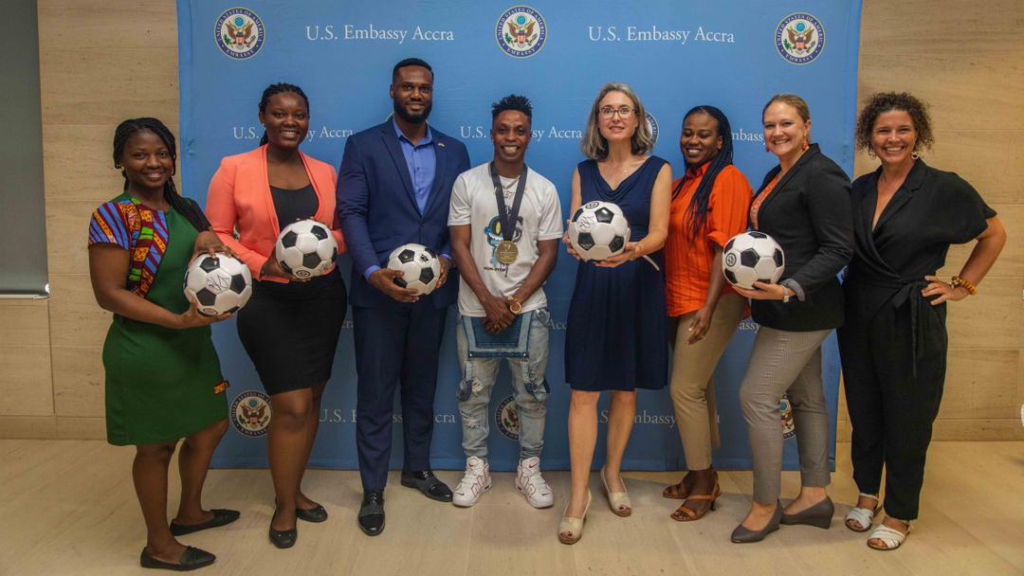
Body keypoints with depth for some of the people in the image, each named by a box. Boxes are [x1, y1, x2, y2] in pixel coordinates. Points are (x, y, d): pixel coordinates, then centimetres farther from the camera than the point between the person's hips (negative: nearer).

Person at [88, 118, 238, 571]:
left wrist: (210, 239, -12)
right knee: (157, 447, 7)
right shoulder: (113, 216, -15)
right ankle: (159, 546, 27)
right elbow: (108, 294, -19)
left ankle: (190, 513, 43)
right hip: (145, 353, -8)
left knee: (211, 429, 20)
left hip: (194, 345, 8)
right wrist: (179, 320, -26)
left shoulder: (187, 210, 6)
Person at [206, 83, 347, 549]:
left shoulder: (325, 172, 7)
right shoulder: (234, 169, -4)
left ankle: (294, 489, 32)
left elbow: (343, 230, 11)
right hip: (268, 300, -4)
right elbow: (217, 233, -5)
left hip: (322, 296, 4)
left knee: (311, 400, 12)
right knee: (291, 406, -5)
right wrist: (261, 265, -17)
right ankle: (284, 504, 16)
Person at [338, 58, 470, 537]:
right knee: (375, 392, 5)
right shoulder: (363, 145, 0)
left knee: (421, 386, 16)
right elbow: (351, 213, -7)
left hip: (431, 290, 3)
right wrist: (373, 272, -19)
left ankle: (418, 467, 34)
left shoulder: (454, 152, 10)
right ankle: (373, 490, 18)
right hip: (378, 290, -3)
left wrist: (447, 258, -10)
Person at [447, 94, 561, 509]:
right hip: (476, 308, 0)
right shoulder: (467, 183, 1)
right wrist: (489, 301, -11)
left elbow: (548, 254, 1)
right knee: (473, 392, 7)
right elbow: (460, 246, -3)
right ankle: (476, 468, 24)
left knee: (532, 393, 6)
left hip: (528, 309, 1)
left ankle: (529, 469, 22)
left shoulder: (545, 190, 4)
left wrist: (514, 303, -9)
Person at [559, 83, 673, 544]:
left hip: (639, 288, -1)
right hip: (592, 288, 1)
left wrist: (633, 250, -29)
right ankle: (579, 494, 7)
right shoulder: (584, 172, 9)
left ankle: (613, 473, 31)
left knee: (626, 389, 10)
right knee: (584, 391, -3)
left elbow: (659, 231, -7)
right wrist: (576, 243, -21)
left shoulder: (658, 170, 2)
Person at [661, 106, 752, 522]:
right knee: (699, 389, 15)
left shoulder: (728, 179, -11)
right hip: (681, 300, 8)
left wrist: (708, 307, -22)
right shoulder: (682, 183, 13)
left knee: (686, 390, -4)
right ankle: (701, 474, 28)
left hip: (711, 302, -7)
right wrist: (670, 300, 10)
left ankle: (703, 485, 12)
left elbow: (725, 247, -17)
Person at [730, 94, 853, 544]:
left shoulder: (821, 176, -15)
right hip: (788, 311, 10)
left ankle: (765, 506, 7)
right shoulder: (777, 175, 13)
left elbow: (839, 249, -19)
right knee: (806, 398, 15)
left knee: (756, 397, -7)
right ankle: (815, 495, 27)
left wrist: (789, 289, -29)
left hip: (801, 309, -10)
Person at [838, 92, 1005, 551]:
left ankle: (899, 514, 23)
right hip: (859, 317, 4)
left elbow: (994, 234, 3)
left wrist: (963, 286, -2)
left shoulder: (944, 188, -8)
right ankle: (867, 494, 32)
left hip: (912, 322, -4)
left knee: (907, 418, 7)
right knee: (863, 410, 13)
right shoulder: (860, 189, 5)